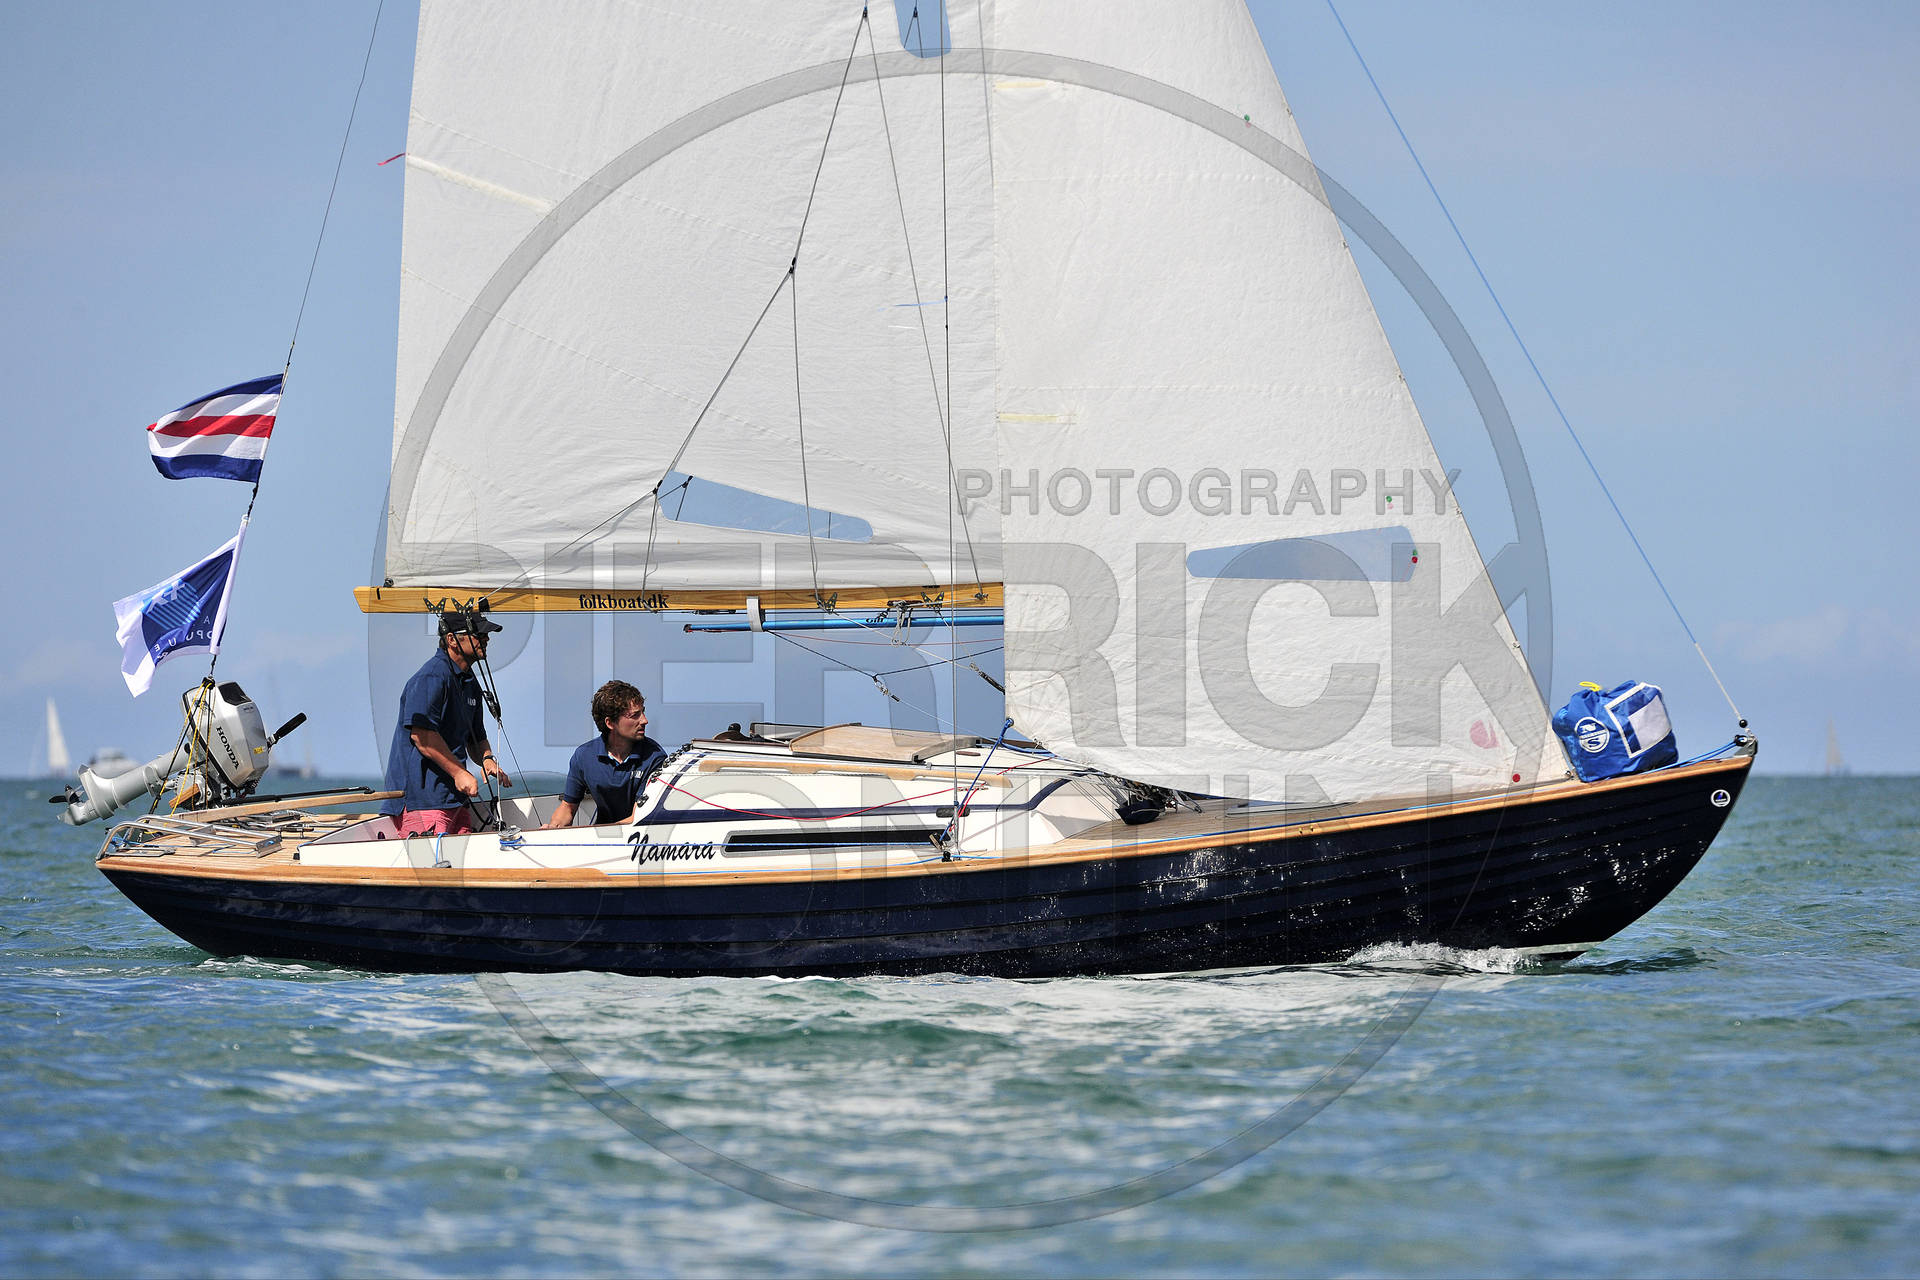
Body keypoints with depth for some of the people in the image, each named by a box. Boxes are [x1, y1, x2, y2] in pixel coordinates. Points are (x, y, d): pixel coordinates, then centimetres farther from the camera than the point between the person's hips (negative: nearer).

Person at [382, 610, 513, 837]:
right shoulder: (431, 677, -13)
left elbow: (475, 739, 26)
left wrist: (487, 759, 3)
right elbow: (421, 734, -21)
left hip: (456, 796, 9)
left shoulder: (470, 683, 18)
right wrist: (459, 773, -20)